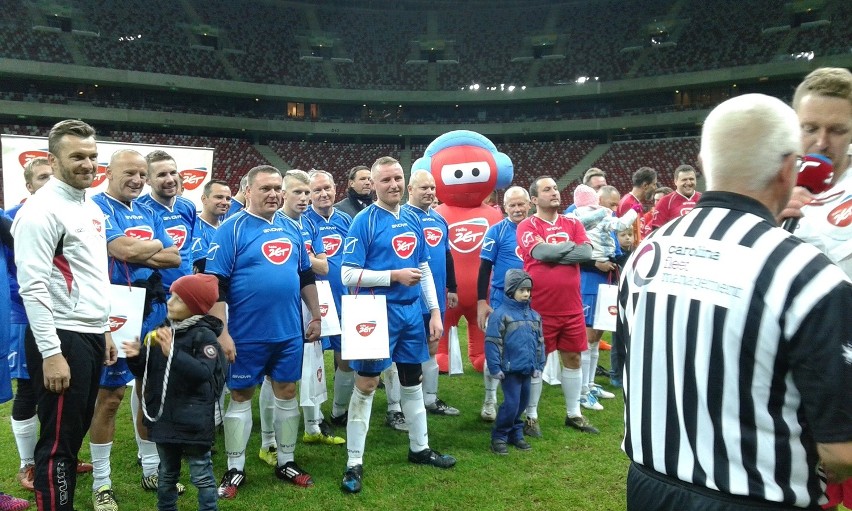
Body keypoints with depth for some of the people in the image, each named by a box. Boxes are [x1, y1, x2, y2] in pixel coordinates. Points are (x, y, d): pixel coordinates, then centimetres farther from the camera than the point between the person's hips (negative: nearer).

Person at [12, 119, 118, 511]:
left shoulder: (91, 208, 14)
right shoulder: (42, 210, -13)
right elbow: (33, 288, -19)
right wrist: (51, 353, -21)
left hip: (90, 335, 9)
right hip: (62, 339, -8)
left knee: (75, 431, 17)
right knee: (58, 439, 1)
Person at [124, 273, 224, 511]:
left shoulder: (204, 335, -13)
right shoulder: (162, 331, 7)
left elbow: (204, 373, -26)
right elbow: (146, 372, 14)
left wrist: (173, 353, -32)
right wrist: (136, 357, -8)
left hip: (192, 419, -7)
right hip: (164, 416, 7)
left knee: (201, 475, 5)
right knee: (166, 474, 22)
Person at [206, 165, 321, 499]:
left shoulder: (290, 229, 8)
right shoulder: (231, 229, -9)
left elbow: (306, 276, 16)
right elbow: (215, 285, -13)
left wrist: (316, 316, 14)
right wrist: (221, 333, -17)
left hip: (289, 332, 5)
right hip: (247, 334, -5)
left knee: (287, 392, 12)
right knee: (240, 396, 8)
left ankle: (286, 462, 27)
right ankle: (235, 469, 22)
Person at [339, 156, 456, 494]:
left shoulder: (413, 220, 9)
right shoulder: (364, 222, -10)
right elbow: (349, 275, -14)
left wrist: (435, 312, 9)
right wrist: (395, 276, -20)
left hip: (411, 311, 6)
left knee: (413, 381, 17)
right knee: (366, 385, 0)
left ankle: (420, 448, 33)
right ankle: (354, 463, 12)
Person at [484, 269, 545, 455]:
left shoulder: (534, 315, 9)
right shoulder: (500, 314, -11)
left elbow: (539, 342, 16)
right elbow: (492, 343, -12)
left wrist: (539, 366, 12)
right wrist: (495, 368, -13)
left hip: (527, 369, 7)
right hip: (510, 369, -6)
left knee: (522, 403, 13)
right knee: (512, 403, -7)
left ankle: (516, 433, 28)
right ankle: (499, 436, 9)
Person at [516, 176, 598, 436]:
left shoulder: (573, 223, 8)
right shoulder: (527, 226, -7)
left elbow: (586, 252, -6)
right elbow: (540, 252, -24)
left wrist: (553, 254, -14)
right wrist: (570, 245, -9)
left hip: (571, 307, 5)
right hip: (539, 308, -5)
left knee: (573, 358, 13)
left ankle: (574, 414, 27)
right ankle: (531, 416, 18)